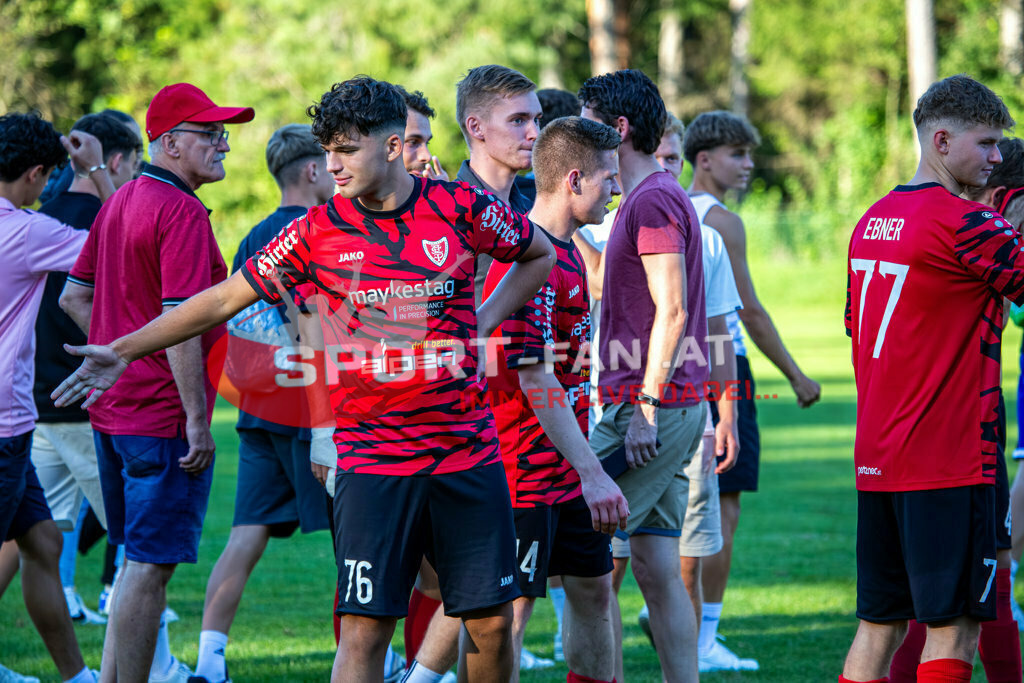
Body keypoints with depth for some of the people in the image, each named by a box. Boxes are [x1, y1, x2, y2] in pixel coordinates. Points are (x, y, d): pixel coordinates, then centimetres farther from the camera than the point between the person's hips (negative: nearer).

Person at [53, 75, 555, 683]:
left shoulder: (461, 208, -2)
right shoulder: (318, 231, -1)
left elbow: (540, 254, 16)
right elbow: (226, 298, 4)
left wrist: (482, 326, 5)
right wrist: (124, 351, 1)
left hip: (469, 451, 1)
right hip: (372, 462, -1)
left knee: (491, 622, 3)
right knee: (365, 628, -8)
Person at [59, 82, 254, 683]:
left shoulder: (120, 203, 14)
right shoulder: (182, 211, -16)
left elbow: (75, 297, 19)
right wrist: (198, 420, -21)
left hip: (113, 409, 10)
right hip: (164, 418, -9)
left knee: (141, 557, 19)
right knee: (151, 564, -6)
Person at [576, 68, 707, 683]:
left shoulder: (654, 200, -13)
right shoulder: (649, 196, 19)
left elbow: (671, 311, -19)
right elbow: (605, 280, 32)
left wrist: (646, 408, -22)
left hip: (654, 408, -10)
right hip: (674, 408, 10)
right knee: (657, 569, 9)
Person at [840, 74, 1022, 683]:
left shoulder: (872, 221, 13)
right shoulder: (963, 223, -14)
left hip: (877, 460, 8)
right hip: (950, 461, -8)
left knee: (879, 624, 11)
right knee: (955, 626, -5)